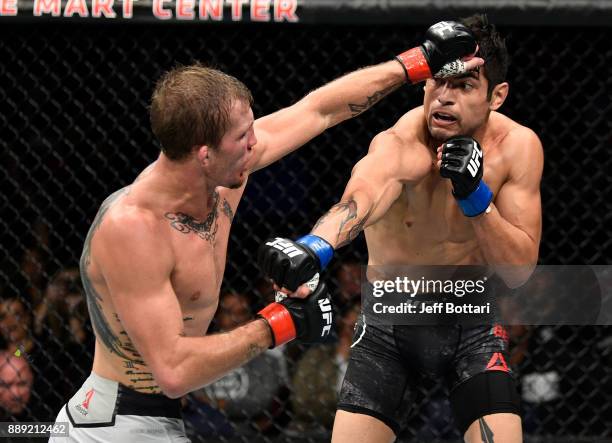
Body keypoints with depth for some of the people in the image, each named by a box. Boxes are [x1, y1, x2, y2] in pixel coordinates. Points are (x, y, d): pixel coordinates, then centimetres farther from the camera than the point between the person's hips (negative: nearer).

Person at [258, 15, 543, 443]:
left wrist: (476, 197, -30)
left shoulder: (518, 146, -15)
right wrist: (313, 247, -75)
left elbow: (520, 271, -13)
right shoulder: (402, 145, -28)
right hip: (388, 319, -2)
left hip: (474, 326, 2)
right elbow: (364, 195, -53)